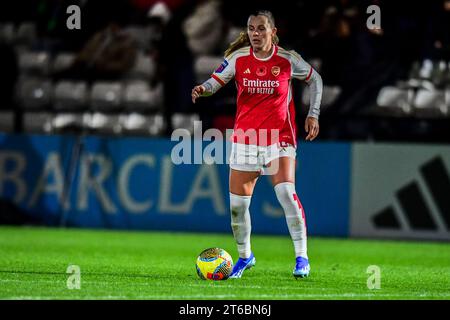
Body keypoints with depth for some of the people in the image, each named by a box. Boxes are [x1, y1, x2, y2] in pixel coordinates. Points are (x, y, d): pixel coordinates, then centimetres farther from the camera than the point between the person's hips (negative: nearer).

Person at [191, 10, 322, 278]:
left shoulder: (287, 60, -5)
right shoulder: (238, 58, -3)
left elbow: (315, 79, 11)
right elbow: (216, 81, 1)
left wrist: (314, 115, 5)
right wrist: (203, 89, -23)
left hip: (279, 136, -2)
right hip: (245, 136, 2)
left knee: (286, 191, -23)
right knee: (237, 203, 3)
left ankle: (302, 257, -13)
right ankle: (245, 256, 28)